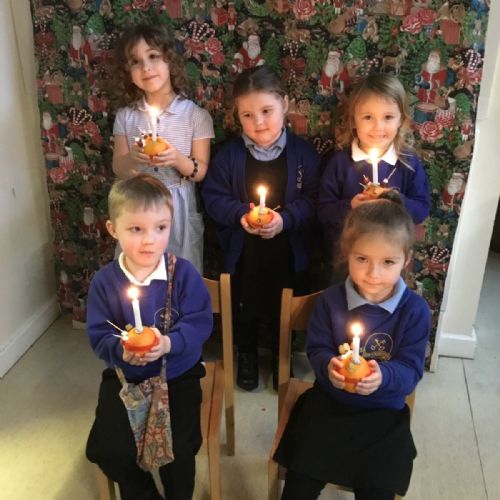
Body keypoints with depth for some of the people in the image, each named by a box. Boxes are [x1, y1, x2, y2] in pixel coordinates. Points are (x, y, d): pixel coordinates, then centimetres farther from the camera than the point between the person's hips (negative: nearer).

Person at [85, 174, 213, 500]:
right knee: (109, 449, -6)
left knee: (179, 449, -14)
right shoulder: (104, 281, -9)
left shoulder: (184, 273, -13)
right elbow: (99, 336, -9)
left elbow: (200, 323, -17)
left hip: (177, 375, -2)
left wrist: (168, 343, -34)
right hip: (124, 377, 2)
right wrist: (121, 349, -30)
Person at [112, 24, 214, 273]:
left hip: (179, 208, -2)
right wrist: (133, 159, -18)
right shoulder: (125, 116, 1)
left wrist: (178, 160, -24)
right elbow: (118, 169, 3)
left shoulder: (196, 115, -7)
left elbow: (201, 172, -5)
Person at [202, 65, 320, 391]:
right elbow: (213, 197, -7)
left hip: (288, 250, 0)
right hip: (243, 251, 0)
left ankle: (282, 357, 44)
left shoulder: (303, 153, -10)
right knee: (245, 306, 19)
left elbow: (312, 200, -9)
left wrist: (285, 219, -25)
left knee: (283, 309, 18)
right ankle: (247, 355, 45)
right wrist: (240, 215, -23)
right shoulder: (230, 155, -9)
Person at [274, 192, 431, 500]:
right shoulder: (331, 300, -10)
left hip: (384, 412, 0)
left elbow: (411, 369, -14)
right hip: (329, 404, 1)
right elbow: (316, 348, -5)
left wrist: (383, 376, -37)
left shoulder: (415, 310, -14)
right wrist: (328, 366, -29)